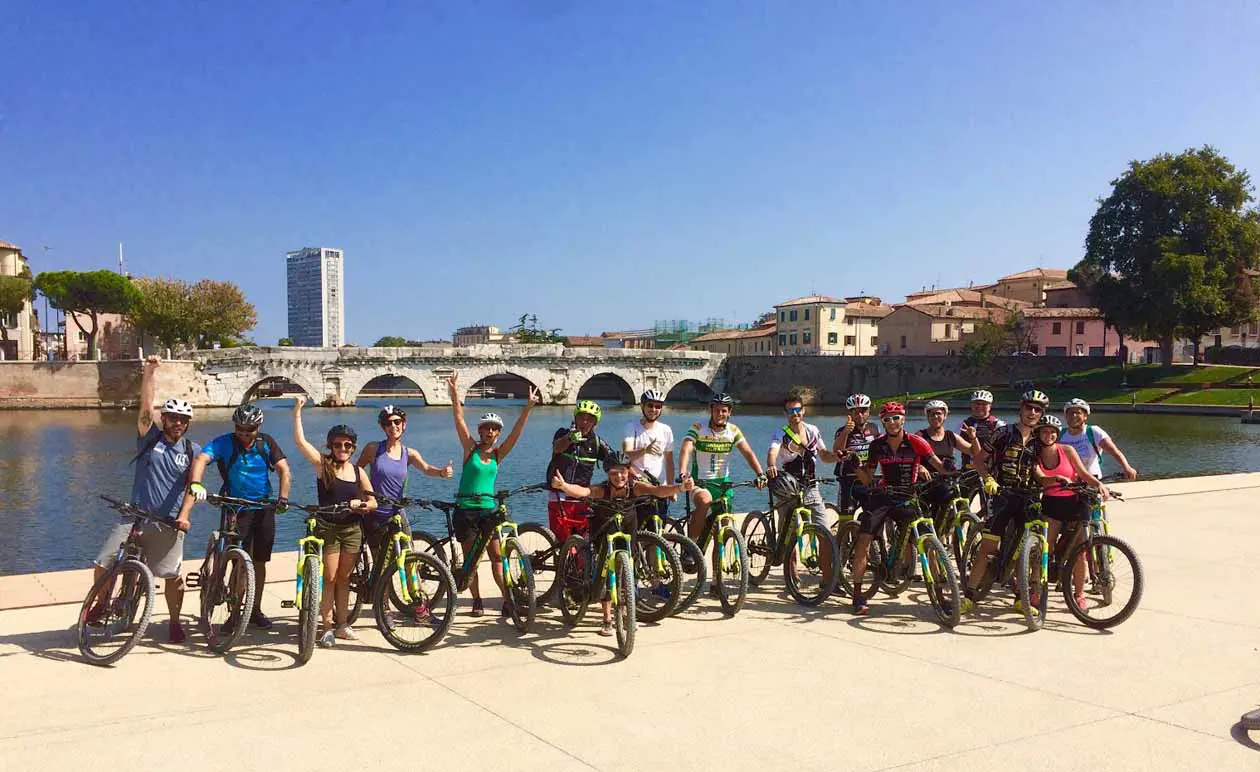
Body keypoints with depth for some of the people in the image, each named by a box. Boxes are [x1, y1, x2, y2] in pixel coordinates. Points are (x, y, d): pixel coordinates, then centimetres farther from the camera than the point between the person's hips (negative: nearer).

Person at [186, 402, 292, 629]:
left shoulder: (267, 442, -2)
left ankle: (256, 610, 23)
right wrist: (195, 483, -46)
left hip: (264, 507, 3)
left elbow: (283, 469, -8)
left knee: (259, 561, 10)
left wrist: (283, 498, -23)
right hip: (237, 507, -3)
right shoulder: (224, 443, -11)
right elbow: (201, 459, -27)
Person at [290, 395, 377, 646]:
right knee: (329, 579, -2)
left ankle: (342, 625, 18)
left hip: (352, 529, 4)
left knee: (344, 579, 11)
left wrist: (361, 504, -14)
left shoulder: (358, 472, 7)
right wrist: (298, 410, -19)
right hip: (328, 528, -4)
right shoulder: (323, 464, -4)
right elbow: (299, 440, -15)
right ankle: (327, 627, 5)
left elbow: (373, 502, 8)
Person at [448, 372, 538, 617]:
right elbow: (459, 421, -11)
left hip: (488, 509, 1)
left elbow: (516, 432, -5)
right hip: (465, 509, -1)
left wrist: (528, 408, -15)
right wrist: (454, 395, -22)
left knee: (497, 555, -4)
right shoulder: (471, 448, -1)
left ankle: (508, 600, -4)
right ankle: (477, 601, 16)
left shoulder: (498, 454, 5)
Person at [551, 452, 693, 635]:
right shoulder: (601, 489, -33)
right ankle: (607, 620, 0)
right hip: (602, 528, -2)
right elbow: (582, 491, -53)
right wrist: (563, 486, -73)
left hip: (626, 526, 2)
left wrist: (680, 487, -62)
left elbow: (658, 490, -44)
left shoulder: (635, 487, -28)